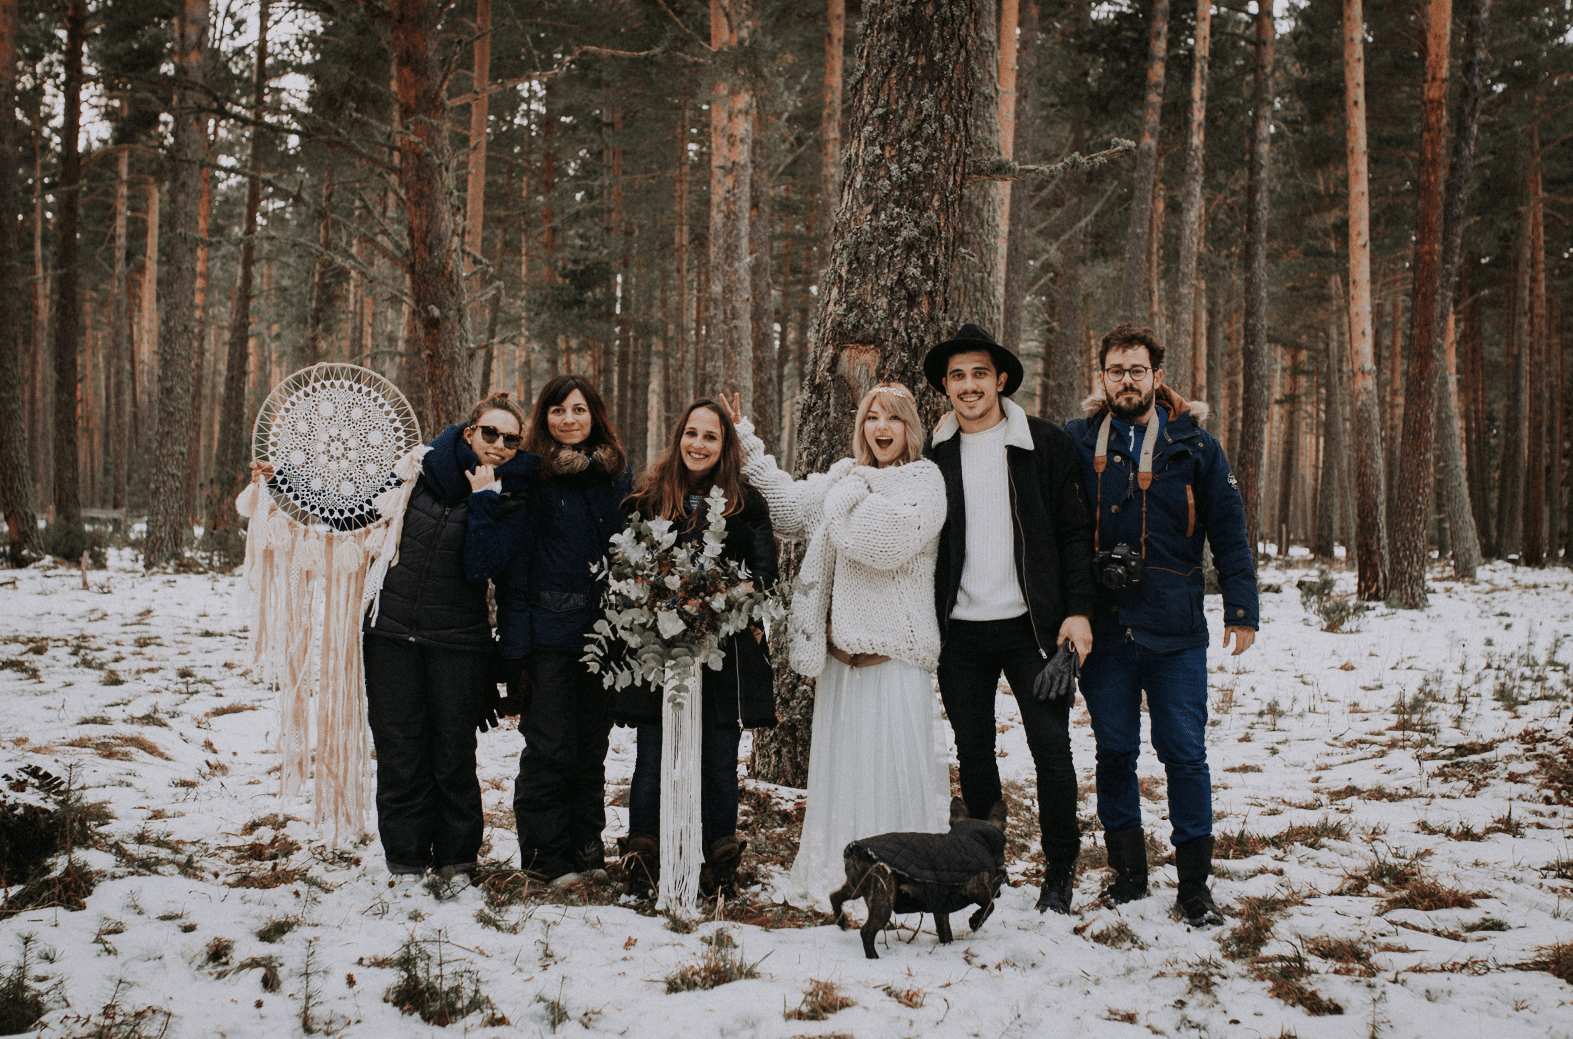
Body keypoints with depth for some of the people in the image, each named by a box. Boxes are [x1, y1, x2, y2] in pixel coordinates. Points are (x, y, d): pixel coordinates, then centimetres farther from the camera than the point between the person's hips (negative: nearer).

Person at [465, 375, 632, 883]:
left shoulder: (617, 474, 9)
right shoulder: (528, 474, -2)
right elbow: (497, 555, -9)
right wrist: (488, 497, -24)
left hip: (601, 627, 4)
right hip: (547, 630, -4)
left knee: (593, 744, 11)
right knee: (550, 746, -3)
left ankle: (587, 843, 23)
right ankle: (547, 854, 10)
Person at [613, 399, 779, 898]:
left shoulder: (747, 502, 7)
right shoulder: (648, 496, 9)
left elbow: (763, 573, 4)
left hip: (726, 651, 0)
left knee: (719, 760, 5)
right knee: (652, 758, 1)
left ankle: (720, 865, 15)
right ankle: (642, 857, 13)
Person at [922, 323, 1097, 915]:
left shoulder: (1045, 444, 1)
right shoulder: (933, 455, 6)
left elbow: (1075, 531, 1)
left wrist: (1078, 610, -6)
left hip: (1030, 625, -2)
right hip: (961, 632, 2)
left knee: (1051, 745, -1)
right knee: (973, 751, 8)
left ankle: (1059, 872, 14)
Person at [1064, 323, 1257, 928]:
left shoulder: (1194, 447, 3)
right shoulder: (1077, 444, 5)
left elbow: (1228, 532, 5)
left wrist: (1241, 608, -1)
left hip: (1174, 630, -1)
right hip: (1102, 627, 1)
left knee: (1184, 753, 1)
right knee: (1114, 752, 10)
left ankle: (1194, 884, 11)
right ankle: (1128, 873, 23)